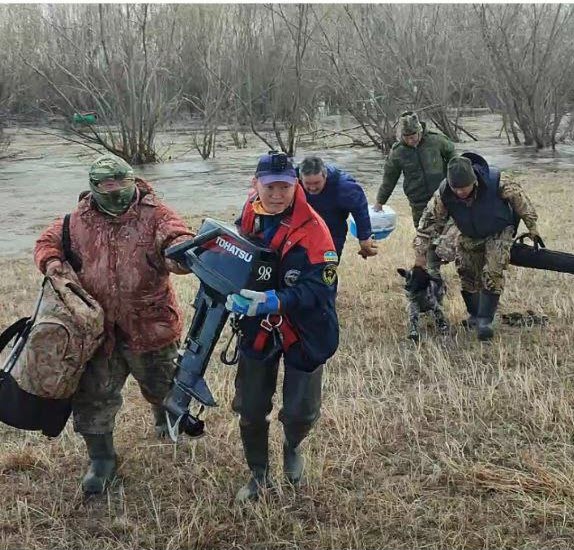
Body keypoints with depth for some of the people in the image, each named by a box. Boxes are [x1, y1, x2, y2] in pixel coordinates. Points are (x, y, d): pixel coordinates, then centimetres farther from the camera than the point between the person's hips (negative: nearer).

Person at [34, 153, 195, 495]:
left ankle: (167, 421, 55)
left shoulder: (155, 215, -13)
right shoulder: (79, 220, -1)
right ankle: (101, 459, 29)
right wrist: (51, 261, -8)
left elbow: (181, 243, -29)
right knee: (92, 396, 8)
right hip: (97, 328, 2)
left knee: (161, 386, 19)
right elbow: (49, 241, 15)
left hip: (150, 326, -2)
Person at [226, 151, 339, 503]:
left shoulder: (312, 230, -24)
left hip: (303, 331, -3)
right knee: (250, 409, 11)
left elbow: (320, 289, -28)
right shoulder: (249, 219, -8)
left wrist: (275, 302, -40)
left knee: (300, 411, 4)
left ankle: (293, 447, 42)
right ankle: (259, 474, 36)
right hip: (258, 328, 4)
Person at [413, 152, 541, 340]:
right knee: (467, 275, 5)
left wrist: (532, 227, -7)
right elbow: (429, 221, -18)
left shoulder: (496, 182, -35)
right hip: (469, 237, 3)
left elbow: (518, 197, -16)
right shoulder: (443, 194, -29)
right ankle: (474, 314, 27)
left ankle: (485, 320, -12)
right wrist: (420, 254, -18)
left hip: (499, 233, -3)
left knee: (492, 273, -18)